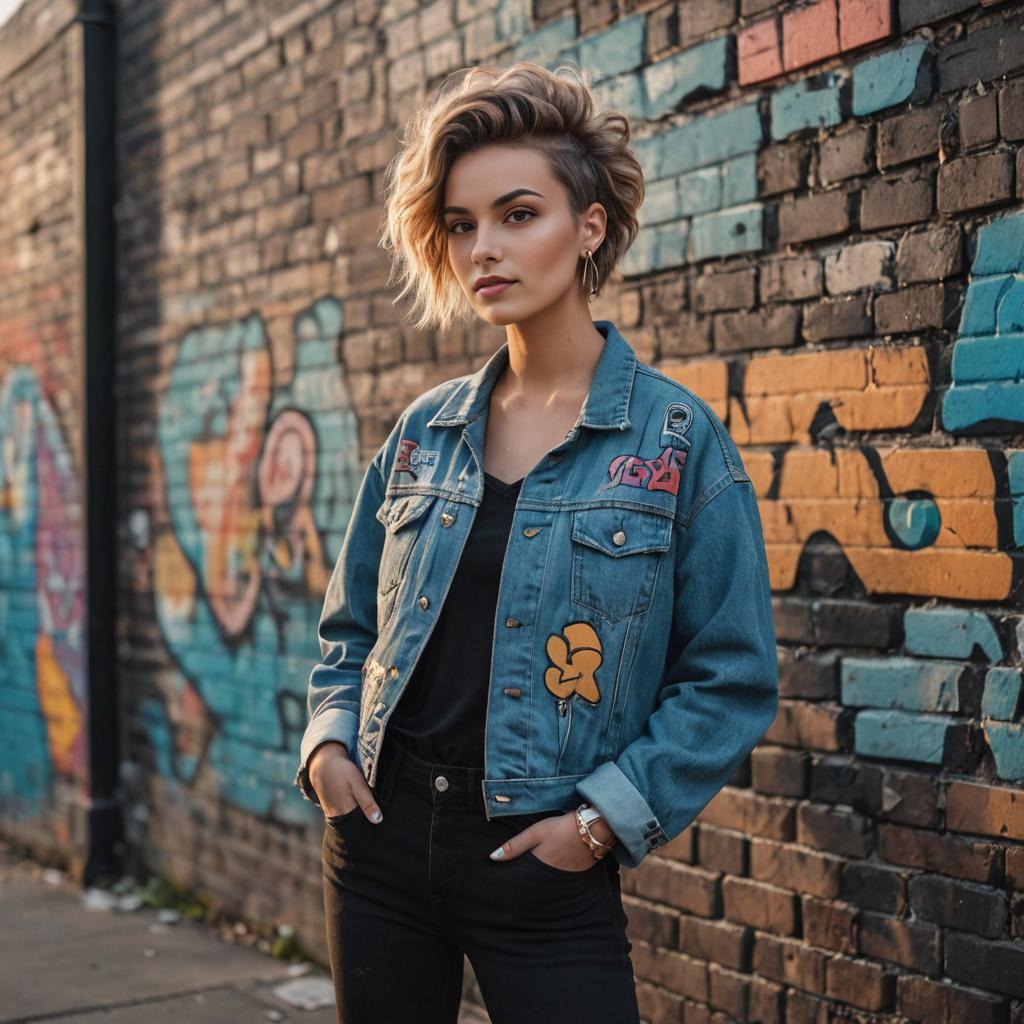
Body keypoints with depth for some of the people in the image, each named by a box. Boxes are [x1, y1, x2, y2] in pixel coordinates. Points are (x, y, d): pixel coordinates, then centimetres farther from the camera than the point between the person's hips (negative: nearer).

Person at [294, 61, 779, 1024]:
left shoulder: (677, 437, -7)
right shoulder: (423, 432, 5)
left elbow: (731, 679, -6)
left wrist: (605, 814, -13)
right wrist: (328, 741, -1)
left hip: (543, 861, -4)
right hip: (379, 832, 4)